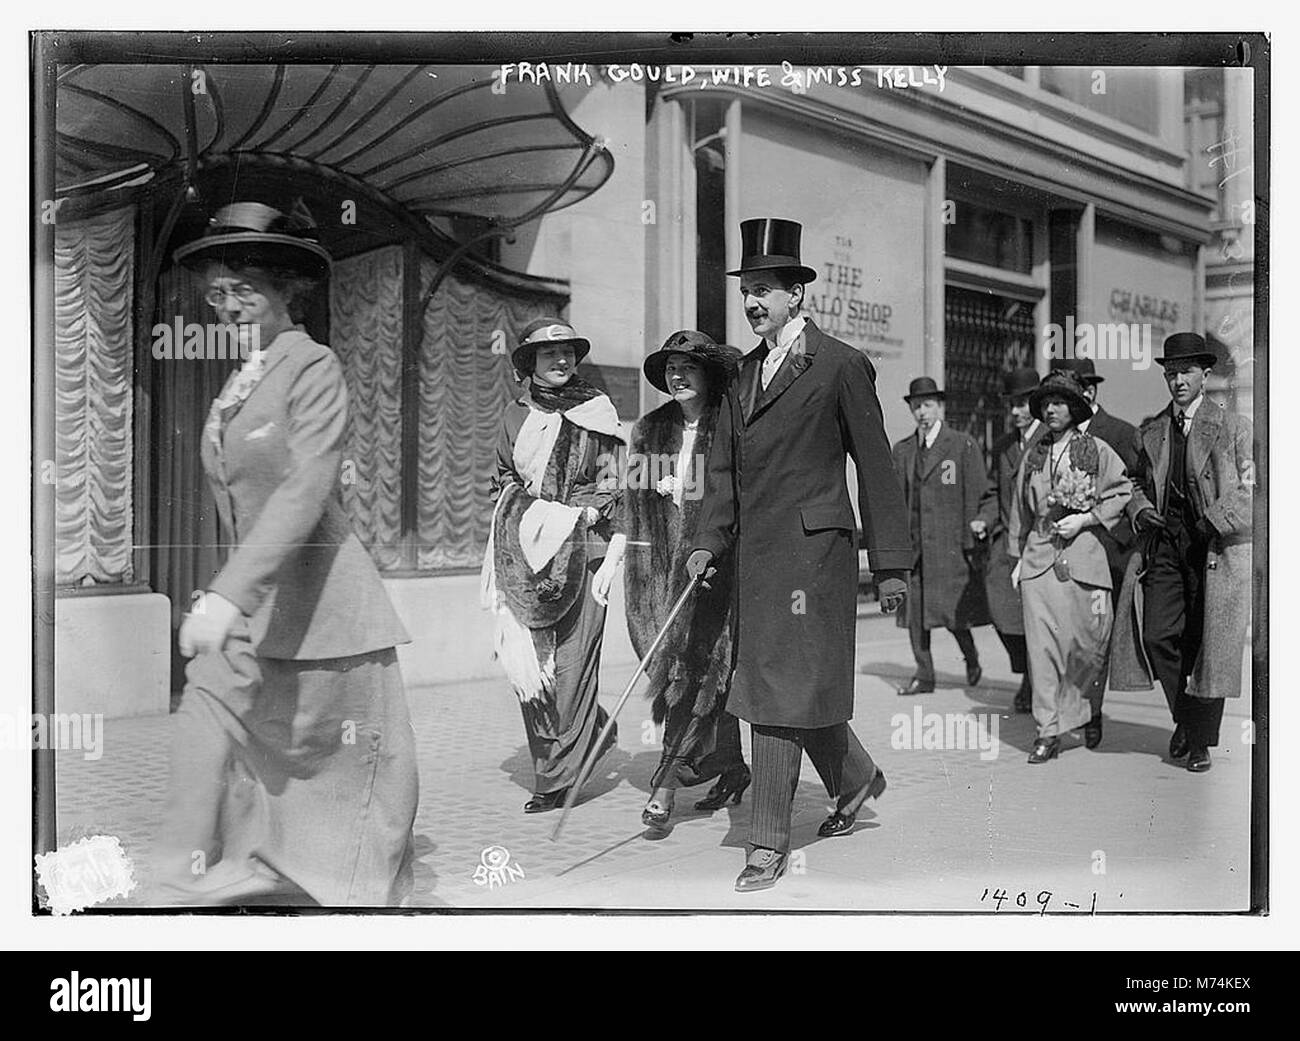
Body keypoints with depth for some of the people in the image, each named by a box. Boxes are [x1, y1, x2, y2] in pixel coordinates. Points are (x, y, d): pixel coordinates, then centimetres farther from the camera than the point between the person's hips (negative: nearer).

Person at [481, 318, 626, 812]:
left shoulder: (596, 410, 5)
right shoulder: (516, 414, 13)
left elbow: (608, 485, 4)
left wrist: (570, 517, -10)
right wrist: (536, 511, 1)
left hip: (581, 547, -3)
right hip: (526, 549, 3)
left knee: (573, 658, -7)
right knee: (527, 658, -3)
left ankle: (559, 775, 1)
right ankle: (595, 732, 17)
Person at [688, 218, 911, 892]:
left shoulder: (841, 366, -4)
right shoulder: (746, 372, 16)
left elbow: (875, 469, -4)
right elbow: (724, 468, 17)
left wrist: (890, 564, -4)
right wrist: (708, 540, 5)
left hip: (811, 549, -7)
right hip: (754, 554, 7)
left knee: (781, 691, -6)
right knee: (793, 686, 14)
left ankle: (768, 842, 4)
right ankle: (855, 778, 38)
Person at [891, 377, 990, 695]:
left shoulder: (964, 445, 1)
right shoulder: (902, 450, 13)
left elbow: (976, 497, -2)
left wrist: (972, 545, -8)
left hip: (951, 545, -4)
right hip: (913, 546, 4)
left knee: (954, 611, -3)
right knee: (914, 612, 3)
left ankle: (971, 659, 23)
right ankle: (923, 675, 12)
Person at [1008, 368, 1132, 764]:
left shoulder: (1098, 451, 3)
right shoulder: (1033, 456, 12)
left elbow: (1123, 493, 3)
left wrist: (1084, 519, -8)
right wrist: (1018, 559, 14)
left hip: (1084, 556, -2)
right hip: (1039, 558, 2)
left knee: (1090, 641, 2)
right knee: (1042, 644, -6)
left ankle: (1083, 708, 31)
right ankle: (1049, 732, -1)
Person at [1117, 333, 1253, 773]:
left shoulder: (1232, 426, 2)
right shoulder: (1151, 431, 13)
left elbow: (1249, 487, -1)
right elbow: (1139, 482, 21)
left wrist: (1215, 521, -15)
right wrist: (1142, 509, 0)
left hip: (1216, 546, -3)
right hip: (1165, 543, 3)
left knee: (1207, 645, 0)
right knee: (1158, 636, -8)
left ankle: (1201, 741, 13)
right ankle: (1185, 717, 17)